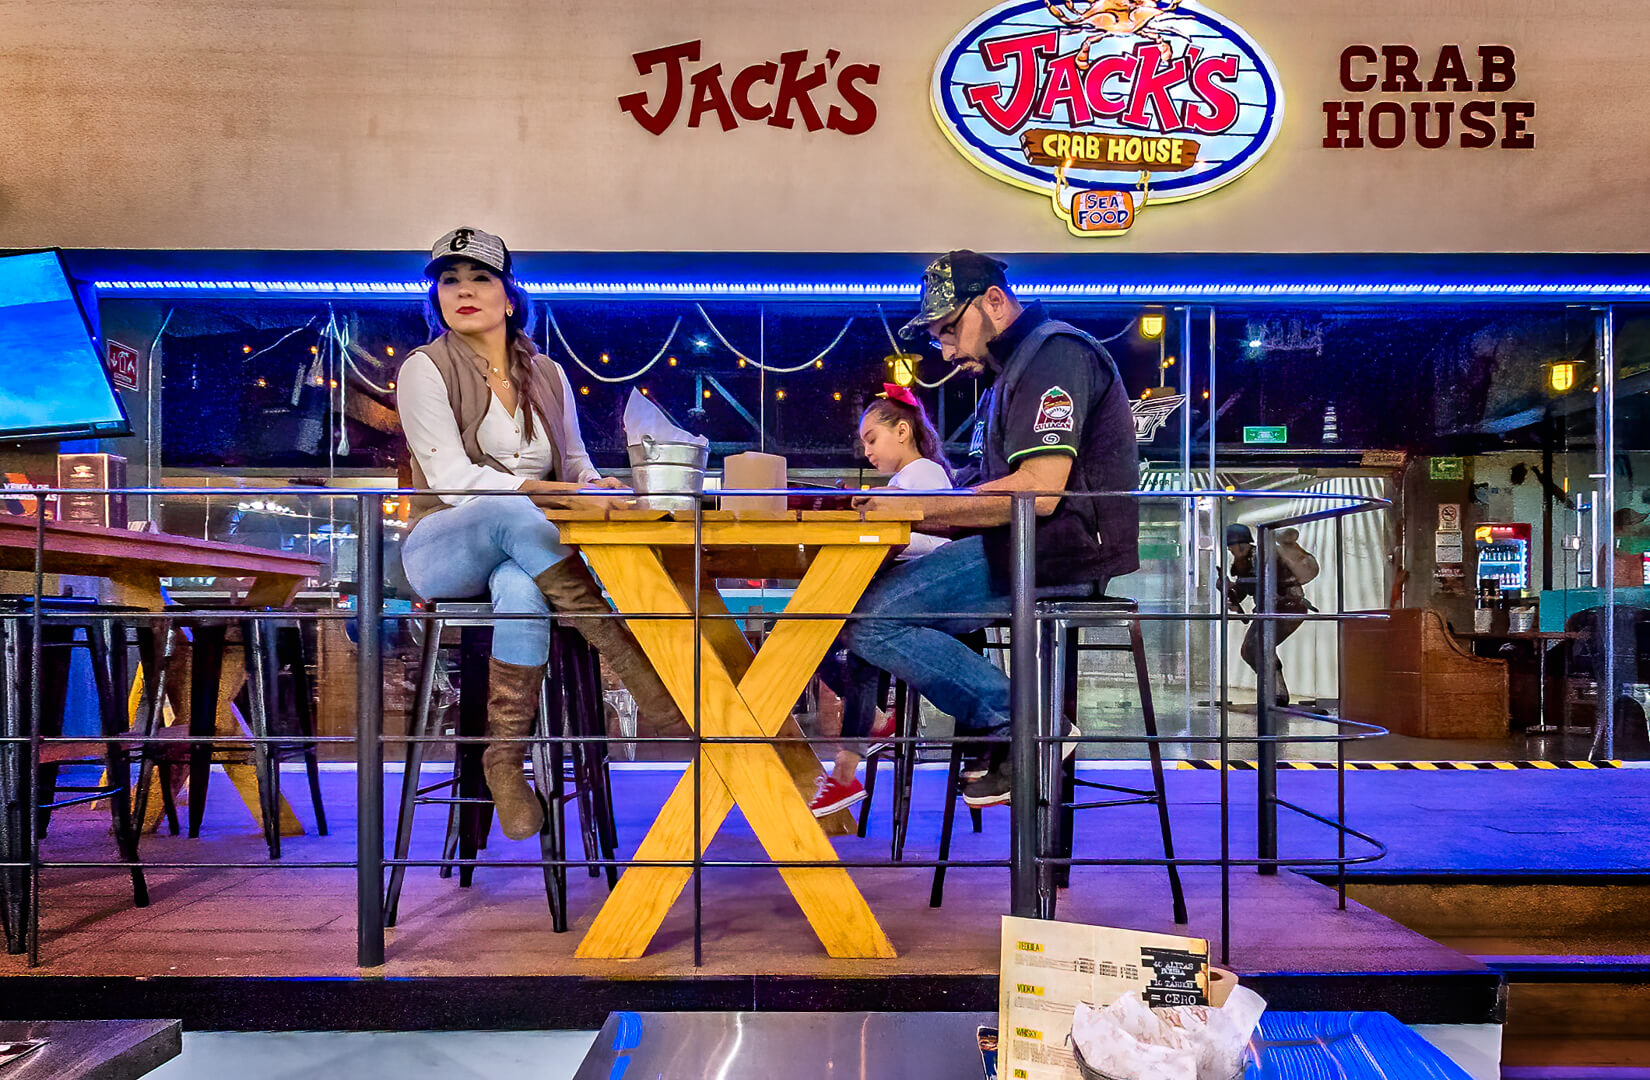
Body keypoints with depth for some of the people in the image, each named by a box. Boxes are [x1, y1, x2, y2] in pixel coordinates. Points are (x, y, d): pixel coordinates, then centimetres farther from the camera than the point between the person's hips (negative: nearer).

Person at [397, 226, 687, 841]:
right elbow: (452, 478, -13)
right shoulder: (426, 369, -2)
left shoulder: (546, 374, 12)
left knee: (523, 591, -38)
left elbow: (575, 460, 19)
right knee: (512, 512, -38)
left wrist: (595, 485, -7)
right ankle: (650, 687, -41)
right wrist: (557, 493, -23)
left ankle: (504, 761, -26)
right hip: (442, 551, -2)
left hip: (522, 553, 3)